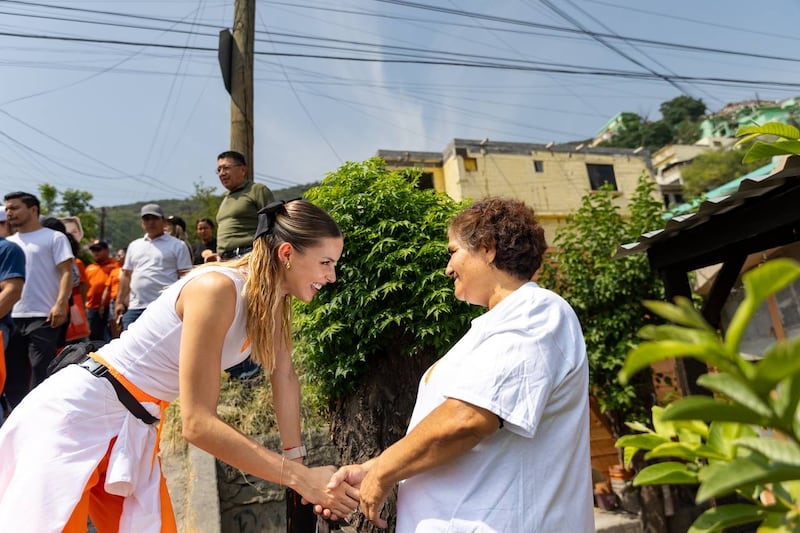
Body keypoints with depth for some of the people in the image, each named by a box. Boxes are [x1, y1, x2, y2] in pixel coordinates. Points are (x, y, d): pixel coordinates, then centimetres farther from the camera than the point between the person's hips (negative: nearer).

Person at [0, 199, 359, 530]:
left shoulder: (271, 299, -4)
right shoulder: (217, 290, -31)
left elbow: (285, 378, 3)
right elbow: (198, 424, -32)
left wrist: (297, 457, 1)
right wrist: (301, 478, -30)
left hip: (136, 424, 8)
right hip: (77, 412, -8)